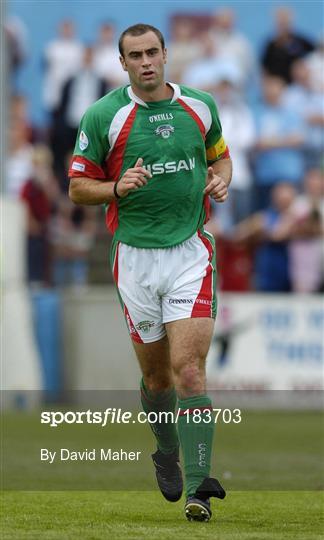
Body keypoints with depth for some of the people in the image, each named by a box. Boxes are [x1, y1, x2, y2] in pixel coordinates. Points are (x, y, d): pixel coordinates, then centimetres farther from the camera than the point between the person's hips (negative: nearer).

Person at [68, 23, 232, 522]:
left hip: (191, 251, 0)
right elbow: (78, 187, 3)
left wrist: (221, 180, -1)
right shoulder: (102, 116, -3)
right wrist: (119, 187, -16)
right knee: (157, 374, 11)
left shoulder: (200, 106, 5)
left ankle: (198, 487, -20)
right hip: (135, 257, 0)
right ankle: (167, 454, 40)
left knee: (189, 370, -14)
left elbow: (220, 156, 22)